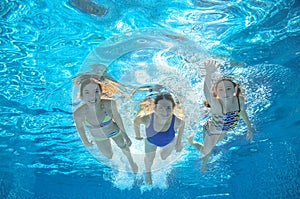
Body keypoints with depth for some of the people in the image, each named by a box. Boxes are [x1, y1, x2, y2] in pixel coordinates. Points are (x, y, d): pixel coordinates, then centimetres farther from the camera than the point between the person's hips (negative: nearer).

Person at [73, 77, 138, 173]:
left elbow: (116, 116, -16)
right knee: (109, 156, 25)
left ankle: (131, 161, 64)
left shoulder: (109, 103, -38)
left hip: (115, 131, 0)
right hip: (98, 138, 1)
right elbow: (80, 126, -13)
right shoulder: (78, 113, -36)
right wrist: (85, 141, 3)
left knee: (123, 147, 28)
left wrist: (125, 134, -5)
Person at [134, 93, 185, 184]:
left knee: (164, 157, 31)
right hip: (151, 141, 0)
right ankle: (148, 172, 64)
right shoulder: (147, 119, -46)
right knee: (149, 159, 27)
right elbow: (136, 121, -21)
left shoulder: (176, 121, -43)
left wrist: (179, 142, -5)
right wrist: (138, 135, -4)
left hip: (168, 142, 1)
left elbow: (182, 124, -16)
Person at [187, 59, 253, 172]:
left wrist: (249, 128, 6)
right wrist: (208, 75, -93)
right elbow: (207, 93, -72)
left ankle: (204, 161, 65)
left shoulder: (240, 100, -29)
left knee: (212, 146, 33)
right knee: (205, 150, 22)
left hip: (224, 130, 5)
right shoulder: (216, 104, -47)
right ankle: (191, 141, 53)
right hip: (211, 131, -5)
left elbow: (242, 111, -4)